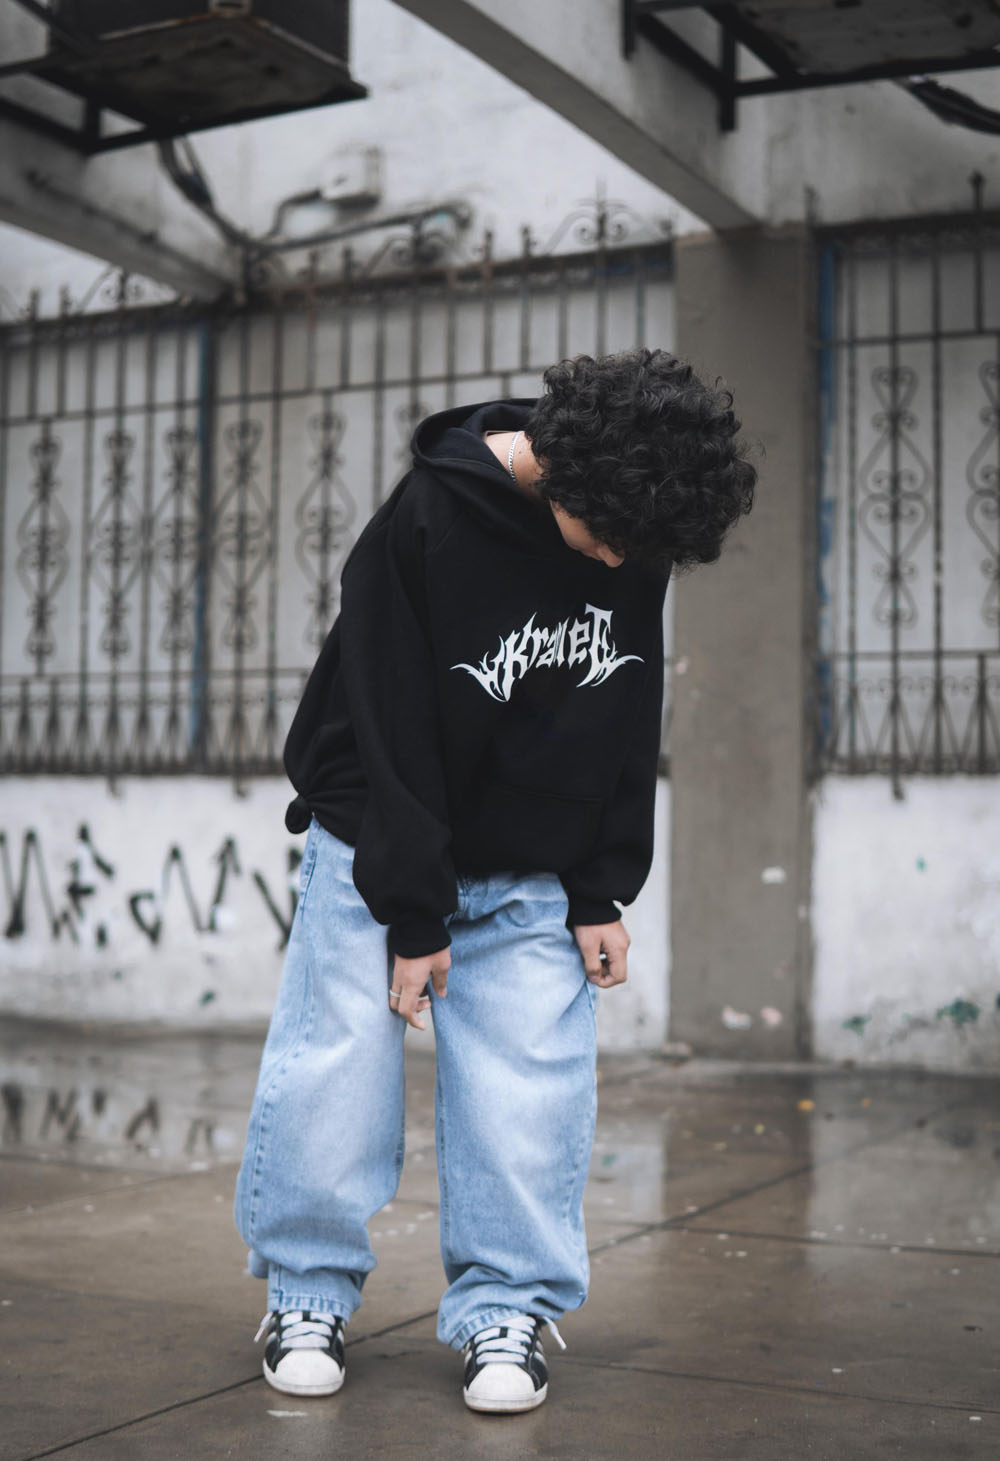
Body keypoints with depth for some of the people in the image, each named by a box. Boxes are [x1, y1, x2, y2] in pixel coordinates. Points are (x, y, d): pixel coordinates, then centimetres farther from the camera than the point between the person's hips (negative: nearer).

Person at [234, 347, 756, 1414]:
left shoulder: (635, 540, -6)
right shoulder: (427, 524, -21)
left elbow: (629, 727, 3)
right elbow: (392, 731, -19)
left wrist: (601, 894, 0)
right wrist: (414, 915, -16)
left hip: (530, 874, 4)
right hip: (381, 849, -3)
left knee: (529, 1083, -2)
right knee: (336, 1065, -3)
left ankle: (504, 1312, 11)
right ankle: (308, 1297, 14)